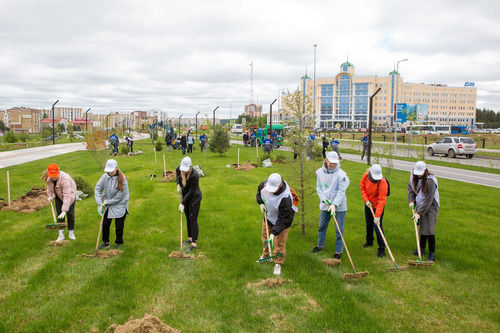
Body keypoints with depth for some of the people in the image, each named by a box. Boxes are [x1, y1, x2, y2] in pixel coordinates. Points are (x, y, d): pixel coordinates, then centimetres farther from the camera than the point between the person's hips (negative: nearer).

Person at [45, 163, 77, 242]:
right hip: (58, 196, 5)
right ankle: (61, 235, 4)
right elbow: (49, 186, 8)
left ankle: (71, 233, 14)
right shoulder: (48, 178, -20)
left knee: (70, 214, -4)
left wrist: (64, 210, -46)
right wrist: (50, 195, -2)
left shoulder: (65, 179, -40)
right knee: (59, 214, -2)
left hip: (70, 194, -5)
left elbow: (67, 196, -42)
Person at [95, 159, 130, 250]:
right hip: (107, 205, 4)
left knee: (119, 227, 5)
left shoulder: (122, 179, -23)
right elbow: (97, 189, -6)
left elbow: (119, 197, -19)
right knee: (105, 224, 13)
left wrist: (106, 203, -15)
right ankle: (106, 242, 33)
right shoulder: (105, 177, -10)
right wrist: (100, 203, -17)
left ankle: (119, 244, 25)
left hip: (120, 206, -4)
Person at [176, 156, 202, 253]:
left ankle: (194, 243, 2)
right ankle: (190, 238, 32)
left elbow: (191, 191, -24)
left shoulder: (194, 175, -32)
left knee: (193, 220, -5)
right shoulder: (179, 169, -14)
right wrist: (178, 185, -2)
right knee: (188, 219, 17)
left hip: (194, 198, -7)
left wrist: (182, 203, -21)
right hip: (186, 197, 7)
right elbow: (177, 173, 13)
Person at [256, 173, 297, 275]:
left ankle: (278, 264, 22)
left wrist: (274, 232, -37)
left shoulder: (285, 198, -42)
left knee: (279, 243, -2)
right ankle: (265, 255, 48)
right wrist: (261, 202, -6)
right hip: (269, 216, 7)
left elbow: (282, 220, -34)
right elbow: (259, 189, 5)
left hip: (282, 220, -7)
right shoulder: (265, 184, -24)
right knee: (264, 236, 23)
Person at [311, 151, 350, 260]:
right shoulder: (320, 172, -1)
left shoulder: (341, 174, -15)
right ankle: (320, 245, 39)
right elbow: (318, 187, 5)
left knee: (339, 230, 2)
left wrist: (334, 204, -26)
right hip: (325, 205, 5)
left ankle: (338, 251, 16)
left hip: (339, 206, -4)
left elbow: (341, 192, -17)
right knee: (322, 226, 18)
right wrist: (323, 198, -11)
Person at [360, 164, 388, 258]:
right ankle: (369, 241, 44)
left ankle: (382, 250, 0)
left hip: (378, 206, -6)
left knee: (377, 226, -10)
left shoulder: (382, 182, -30)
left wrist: (377, 216, -34)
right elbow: (362, 187, 2)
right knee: (368, 224, 21)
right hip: (368, 204, 6)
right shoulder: (366, 176, -16)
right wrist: (366, 200, -11)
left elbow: (381, 200, -31)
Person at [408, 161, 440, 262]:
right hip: (420, 206, 7)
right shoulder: (414, 177, -4)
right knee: (421, 227, 17)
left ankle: (432, 254, 2)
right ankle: (422, 249, 31)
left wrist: (419, 213, -23)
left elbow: (428, 200, -23)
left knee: (429, 230, -8)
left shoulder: (430, 181, -25)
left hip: (430, 207, -7)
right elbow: (410, 187, 13)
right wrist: (411, 200, -3)